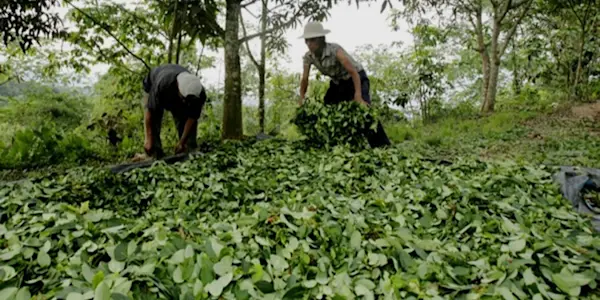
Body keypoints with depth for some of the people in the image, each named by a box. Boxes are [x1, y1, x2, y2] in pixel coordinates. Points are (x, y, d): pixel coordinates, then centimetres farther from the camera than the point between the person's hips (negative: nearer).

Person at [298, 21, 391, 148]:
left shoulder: (335, 50, -31)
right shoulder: (308, 57, -14)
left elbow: (354, 72, -35)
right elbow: (305, 80, -4)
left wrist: (358, 97, -43)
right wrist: (301, 99, -11)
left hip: (356, 79, -7)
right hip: (337, 83, 7)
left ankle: (383, 147, -23)